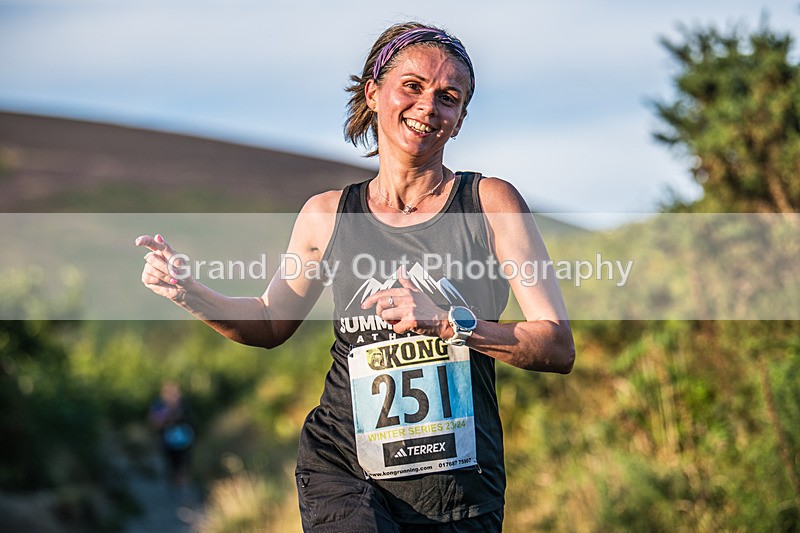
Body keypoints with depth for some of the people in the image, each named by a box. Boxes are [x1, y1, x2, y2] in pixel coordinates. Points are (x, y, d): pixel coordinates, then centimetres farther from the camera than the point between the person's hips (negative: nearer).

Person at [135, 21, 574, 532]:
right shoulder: (328, 214, 5)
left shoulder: (490, 202, -1)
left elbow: (560, 347, -5)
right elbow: (272, 322, 21)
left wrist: (450, 323, -18)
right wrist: (187, 291, 4)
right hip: (344, 473, 0)